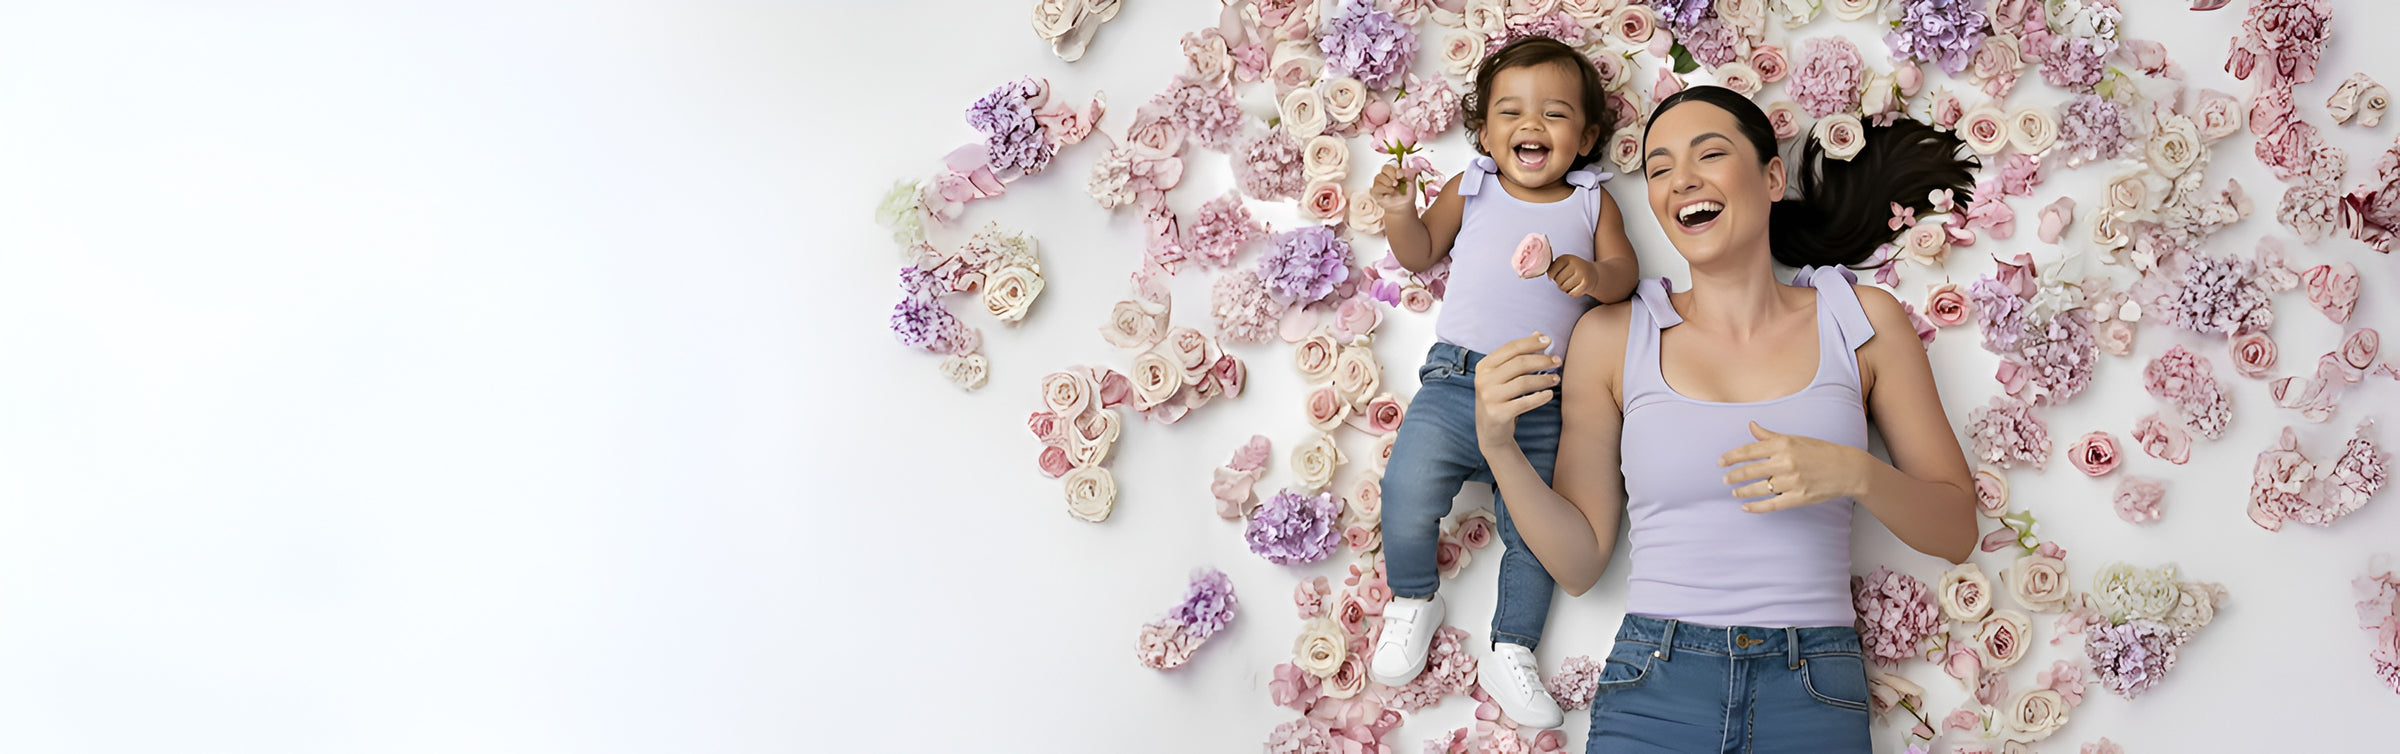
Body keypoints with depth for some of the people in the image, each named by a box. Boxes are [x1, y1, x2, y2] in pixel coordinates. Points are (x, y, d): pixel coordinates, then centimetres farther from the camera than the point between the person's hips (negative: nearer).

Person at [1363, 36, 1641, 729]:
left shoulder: (1592, 204, 11)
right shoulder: (1471, 189, 12)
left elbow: (1625, 273, 2)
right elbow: (1420, 254, 14)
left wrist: (1593, 274, -21)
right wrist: (1401, 213, -6)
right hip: (1456, 380, -1)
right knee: (1408, 493, -18)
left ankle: (1511, 654, 19)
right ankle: (1413, 601, 9)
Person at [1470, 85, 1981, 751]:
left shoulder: (1861, 321, 3)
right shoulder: (1611, 336, 2)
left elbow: (1955, 533, 5)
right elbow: (1578, 562, 3)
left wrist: (1853, 473, -13)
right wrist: (1498, 446, -11)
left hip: (1815, 700, 1)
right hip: (1653, 690, 0)